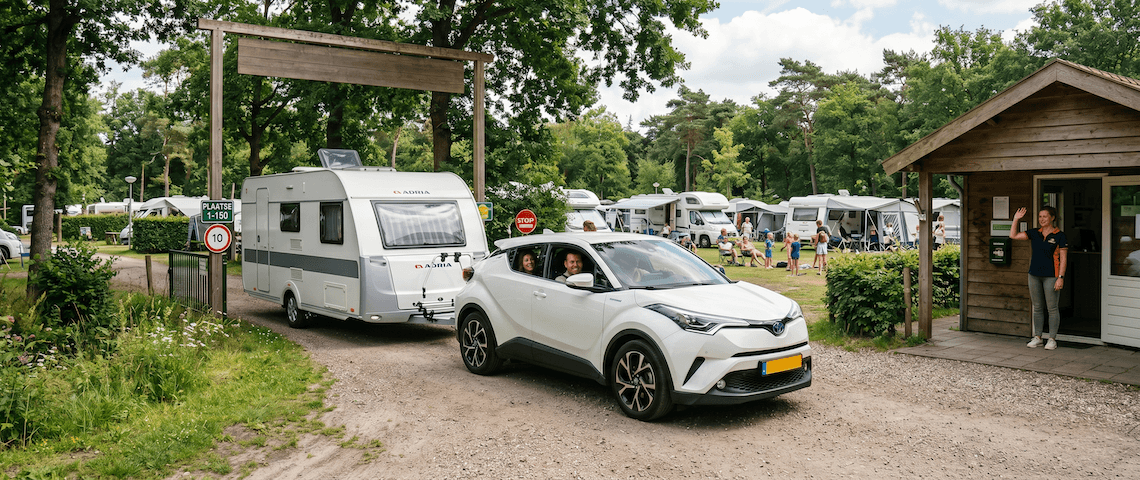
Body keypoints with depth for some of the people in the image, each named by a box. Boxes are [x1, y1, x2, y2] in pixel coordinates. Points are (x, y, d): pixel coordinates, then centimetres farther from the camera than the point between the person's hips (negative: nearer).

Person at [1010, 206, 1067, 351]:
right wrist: (1016, 219, 2)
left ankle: (1052, 339, 8)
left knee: (1052, 308, 0)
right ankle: (1037, 337, 18)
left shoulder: (1059, 236, -4)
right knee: (1037, 307, 10)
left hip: (1051, 276, -5)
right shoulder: (1035, 233, 9)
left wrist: (1060, 277, -12)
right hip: (1034, 275, 5)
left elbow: (1063, 258, -6)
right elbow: (1013, 236, 9)